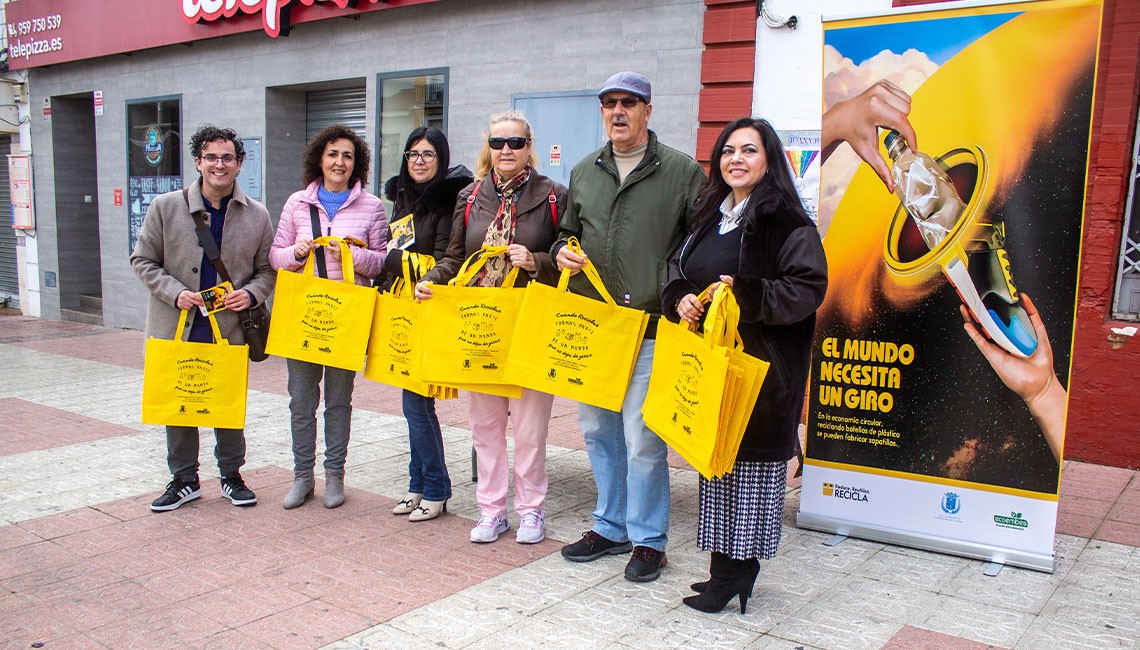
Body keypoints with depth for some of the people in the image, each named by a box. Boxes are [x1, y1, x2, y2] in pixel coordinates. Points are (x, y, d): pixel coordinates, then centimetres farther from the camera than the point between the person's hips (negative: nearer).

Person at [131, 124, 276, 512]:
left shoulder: (257, 216, 3)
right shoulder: (166, 207, 0)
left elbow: (267, 270, 10)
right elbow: (143, 261, 4)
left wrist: (251, 294, -11)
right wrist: (174, 292, -11)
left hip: (230, 330, 0)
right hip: (177, 328, 0)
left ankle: (231, 475, 27)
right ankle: (184, 479, 24)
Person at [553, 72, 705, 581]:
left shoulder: (683, 172, 0)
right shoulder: (584, 172, 14)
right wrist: (562, 252, 2)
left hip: (649, 329, -5)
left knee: (642, 439, -3)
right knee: (598, 431, 14)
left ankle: (647, 538, 16)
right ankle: (611, 526, 31)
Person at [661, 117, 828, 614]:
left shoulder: (787, 221, -8)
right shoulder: (709, 217, 14)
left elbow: (808, 288, -14)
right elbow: (677, 271, 19)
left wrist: (745, 293, -24)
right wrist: (680, 298, -3)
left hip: (760, 363, -7)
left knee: (750, 460, -2)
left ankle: (733, 571, 10)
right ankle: (729, 566, 22)